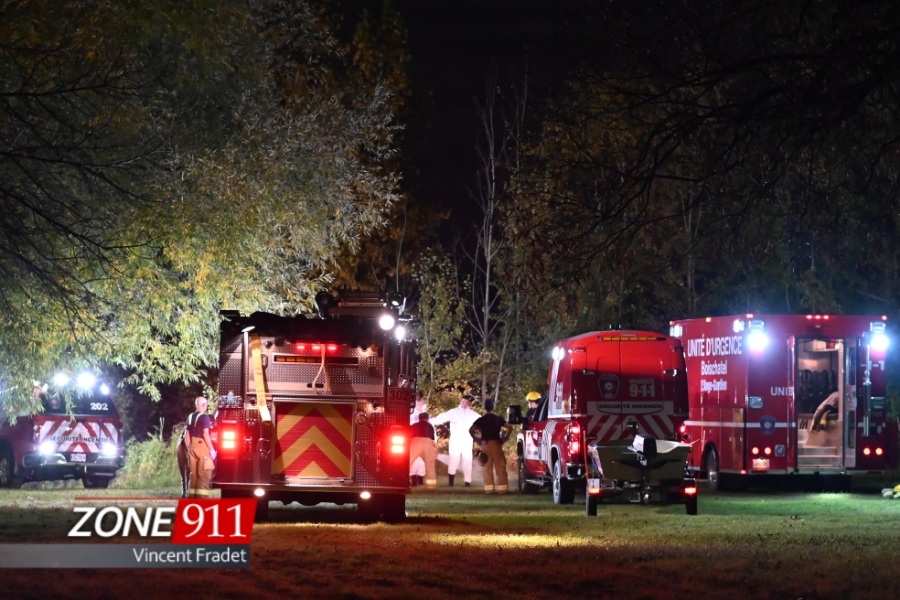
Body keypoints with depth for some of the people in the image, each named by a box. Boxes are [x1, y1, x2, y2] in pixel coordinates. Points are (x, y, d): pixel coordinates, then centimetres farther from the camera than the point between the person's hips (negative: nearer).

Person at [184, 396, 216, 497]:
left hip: (192, 447, 7)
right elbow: (205, 434, -17)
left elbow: (187, 435, 13)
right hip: (202, 446, -7)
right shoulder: (204, 417, -10)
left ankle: (192, 496, 11)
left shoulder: (190, 417, 11)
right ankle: (201, 496, -13)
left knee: (193, 473, 12)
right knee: (204, 474, -6)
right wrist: (212, 449, -14)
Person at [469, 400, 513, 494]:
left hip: (486, 444, -1)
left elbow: (471, 430, -11)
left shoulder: (481, 419, 0)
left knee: (487, 467, 5)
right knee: (500, 466, 4)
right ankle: (502, 487, 1)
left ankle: (489, 488, 1)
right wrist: (504, 438, 3)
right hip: (496, 443, 1)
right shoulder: (498, 419, 6)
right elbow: (509, 427, -1)